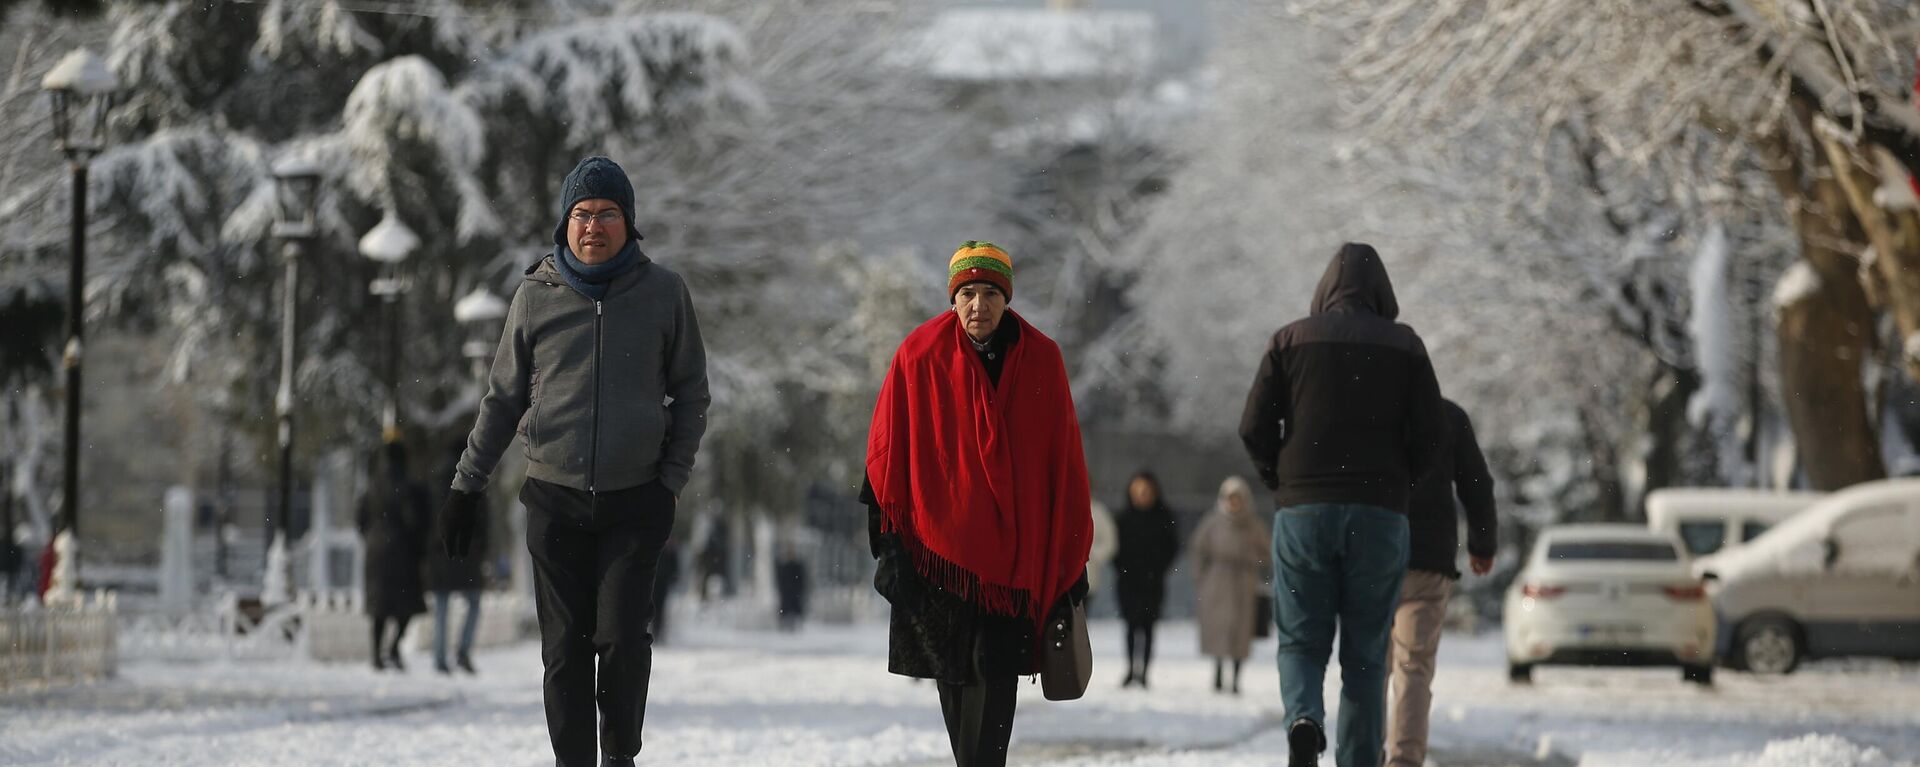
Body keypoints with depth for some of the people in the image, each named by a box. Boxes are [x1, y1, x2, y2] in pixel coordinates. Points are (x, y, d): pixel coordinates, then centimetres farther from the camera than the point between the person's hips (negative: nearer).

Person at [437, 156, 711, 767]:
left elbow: (691, 394, 9)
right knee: (565, 647, 1)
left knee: (622, 636, -10)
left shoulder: (663, 292, 2)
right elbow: (503, 397, 11)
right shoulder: (537, 295, 4)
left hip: (635, 500, -1)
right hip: (555, 499, 1)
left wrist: (673, 479, 0)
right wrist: (467, 485, 10)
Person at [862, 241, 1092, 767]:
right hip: (940, 541, 1)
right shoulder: (920, 355, -3)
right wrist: (888, 541, -5)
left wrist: (1072, 556, 3)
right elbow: (886, 454, 1)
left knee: (996, 669, -10)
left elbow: (1064, 463, 4)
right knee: (953, 671, 7)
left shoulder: (1041, 359, -1)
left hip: (1014, 544, 0)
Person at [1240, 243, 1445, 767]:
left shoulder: (1291, 339, 5)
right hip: (1380, 516, 0)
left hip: (1303, 510, 0)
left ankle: (1304, 719, -22)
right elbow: (1430, 434, -1)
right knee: (1366, 654, 7)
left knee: (1301, 643, 7)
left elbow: (1255, 428, -1)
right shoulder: (1405, 345, 5)